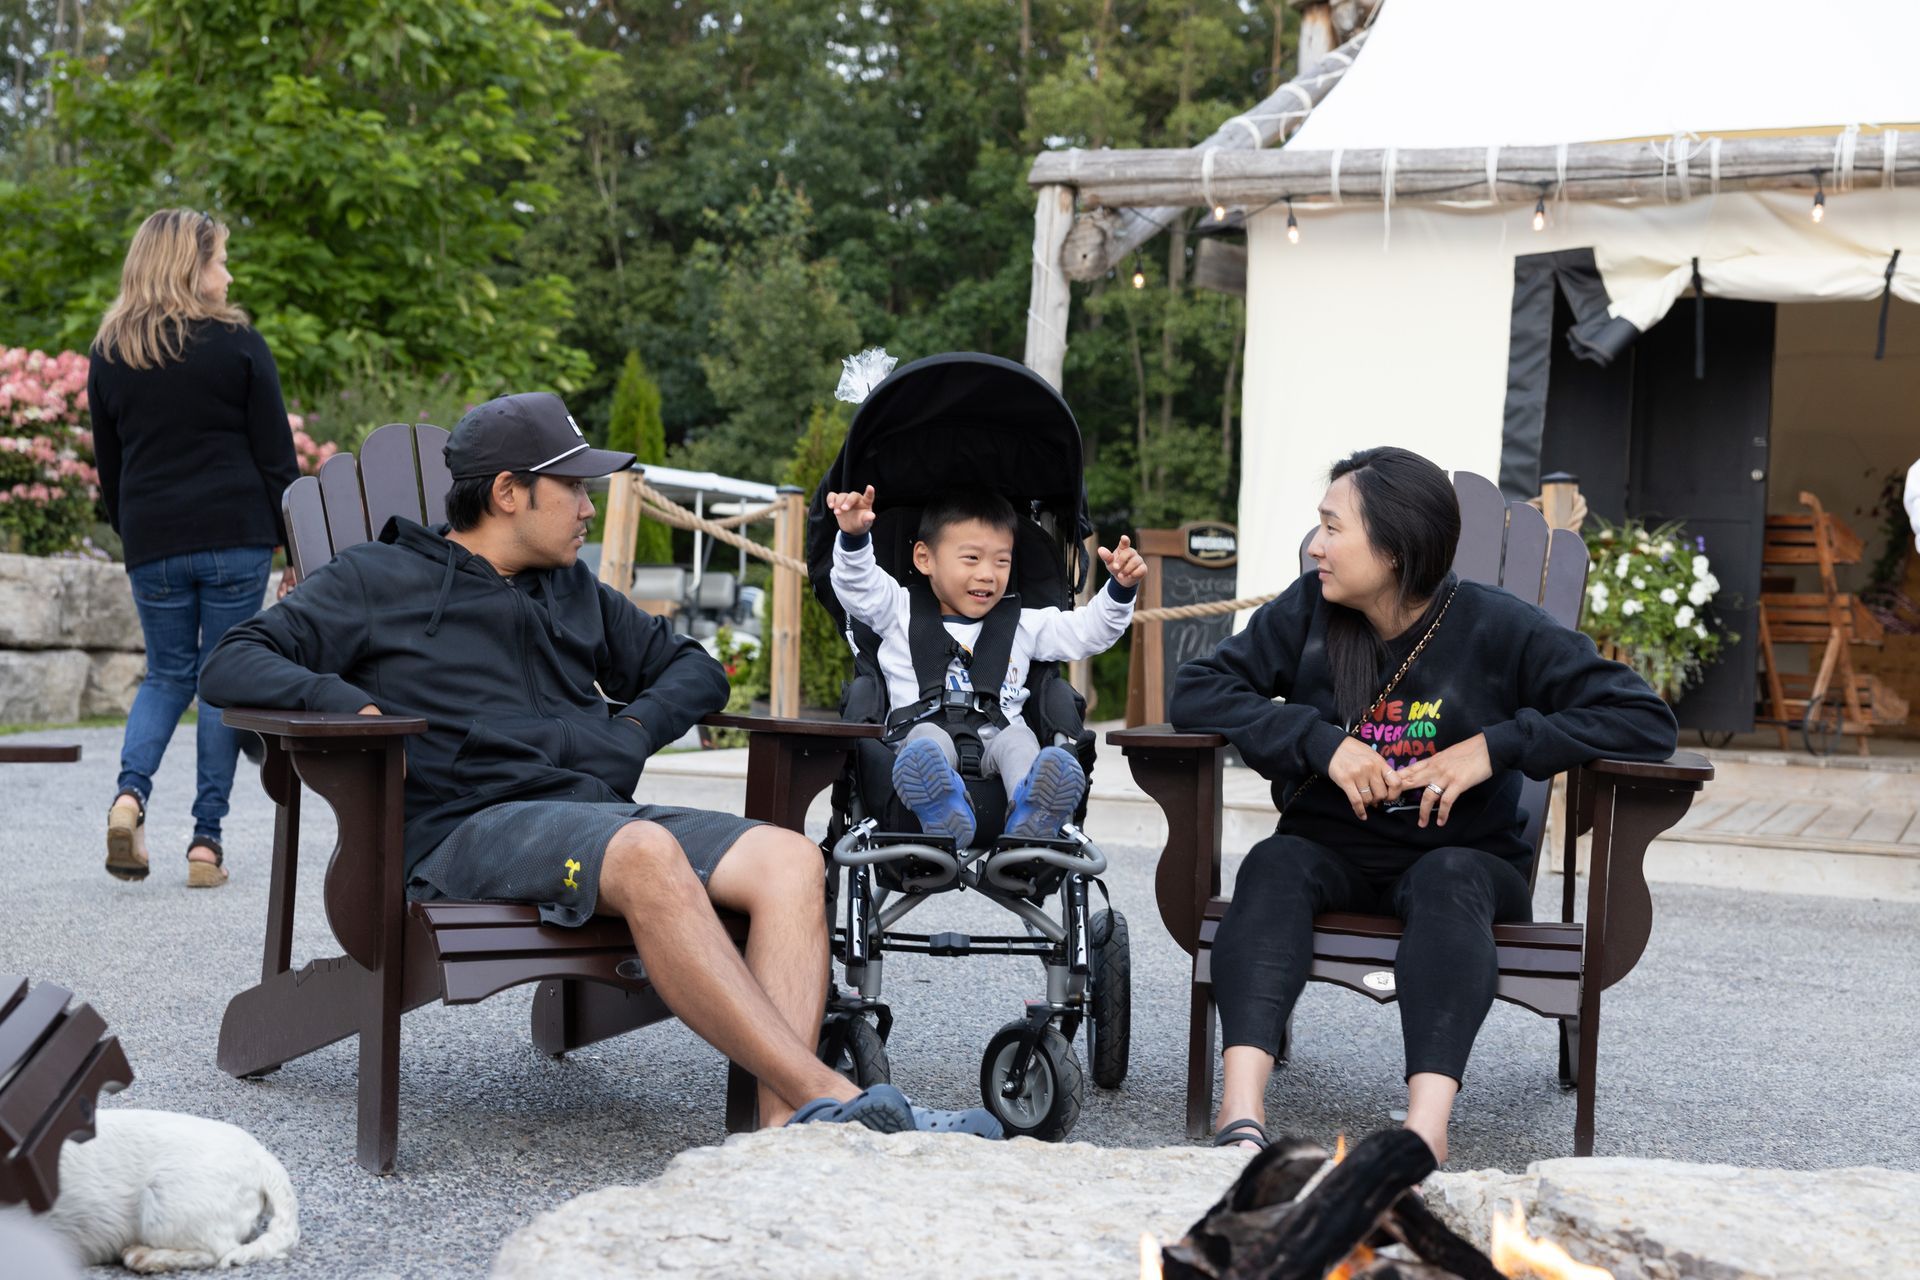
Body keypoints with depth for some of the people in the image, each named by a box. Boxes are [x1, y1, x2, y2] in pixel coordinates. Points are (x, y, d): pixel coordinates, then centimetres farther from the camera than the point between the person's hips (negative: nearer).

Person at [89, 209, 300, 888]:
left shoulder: (109, 355, 7)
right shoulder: (238, 344, -4)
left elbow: (108, 465, 12)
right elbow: (276, 455, -4)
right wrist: (294, 541, 3)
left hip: (152, 543, 3)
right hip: (236, 536, -3)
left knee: (167, 674, 17)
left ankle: (130, 792, -8)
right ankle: (207, 838, 3)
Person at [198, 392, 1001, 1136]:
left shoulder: (573, 590, 29)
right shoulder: (380, 580, 12)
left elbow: (691, 668, 34)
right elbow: (231, 667, 3)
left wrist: (633, 729, 12)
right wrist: (351, 705, -15)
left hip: (596, 809, 6)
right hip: (469, 824, -6)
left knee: (791, 859, -22)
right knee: (647, 853, -38)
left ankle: (787, 1121, -40)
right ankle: (830, 1096, -43)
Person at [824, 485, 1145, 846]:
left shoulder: (1021, 625, 25)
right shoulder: (902, 613, 18)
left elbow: (1088, 631, 24)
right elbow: (858, 588, 4)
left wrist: (1120, 589, 7)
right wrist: (854, 537, -15)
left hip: (998, 736, 2)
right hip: (928, 729, -2)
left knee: (1018, 740, -32)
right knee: (927, 736, -36)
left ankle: (1030, 817, -64)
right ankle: (946, 816, -67)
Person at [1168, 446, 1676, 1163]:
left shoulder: (1497, 629, -6)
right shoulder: (1308, 610, 2)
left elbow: (1647, 721, -10)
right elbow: (1195, 692, -4)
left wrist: (1498, 746, -19)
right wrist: (1321, 740, -17)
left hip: (1466, 856, -2)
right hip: (1333, 853, 2)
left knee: (1448, 880, -37)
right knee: (1274, 864, -32)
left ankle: (1425, 1130, -55)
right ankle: (1241, 1112, -50)